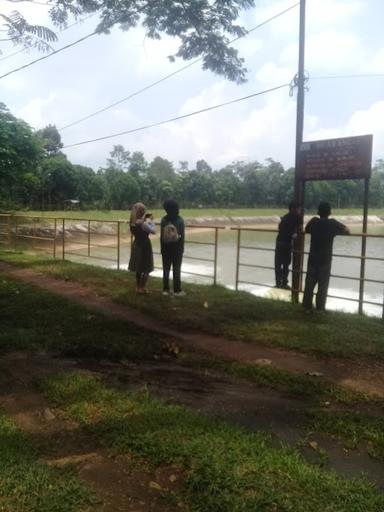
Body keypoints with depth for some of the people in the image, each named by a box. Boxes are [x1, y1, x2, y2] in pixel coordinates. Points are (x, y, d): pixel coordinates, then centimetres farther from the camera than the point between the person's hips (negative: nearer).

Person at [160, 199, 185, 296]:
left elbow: (161, 236, -2)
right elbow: (182, 235, -7)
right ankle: (177, 290, 6)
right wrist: (182, 248, 2)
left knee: (166, 269, 8)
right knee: (177, 270, 3)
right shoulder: (180, 220, -8)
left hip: (166, 248, 2)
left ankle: (165, 290, 11)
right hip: (177, 248, -1)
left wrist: (162, 248, 6)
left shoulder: (164, 220, -4)